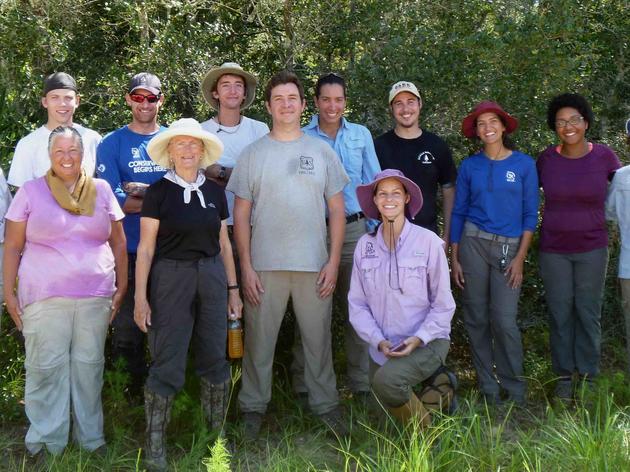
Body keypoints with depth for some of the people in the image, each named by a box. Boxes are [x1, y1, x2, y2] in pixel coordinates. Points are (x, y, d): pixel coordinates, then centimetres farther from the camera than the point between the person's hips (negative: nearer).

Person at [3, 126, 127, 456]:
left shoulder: (101, 191, 10)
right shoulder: (31, 192, 4)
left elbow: (118, 243, 13)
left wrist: (122, 287, 9)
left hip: (95, 296, 2)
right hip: (44, 298, -2)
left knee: (89, 366, 6)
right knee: (46, 367, 0)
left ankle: (90, 438, 17)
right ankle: (46, 441, 11)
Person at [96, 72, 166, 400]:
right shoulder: (111, 144, 3)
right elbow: (111, 199, -8)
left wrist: (140, 191, -12)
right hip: (129, 249, -2)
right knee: (127, 327, 3)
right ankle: (132, 392, 17)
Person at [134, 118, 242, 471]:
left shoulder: (214, 192, 9)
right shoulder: (159, 191, -2)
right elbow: (146, 248, -3)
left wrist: (233, 289, 12)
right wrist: (140, 297, -7)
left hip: (212, 277, 4)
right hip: (170, 277, -4)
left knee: (215, 358, 8)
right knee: (167, 364, -3)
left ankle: (218, 435, 22)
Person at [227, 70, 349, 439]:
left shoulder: (322, 151, 7)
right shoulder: (253, 153, 5)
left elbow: (337, 210, 7)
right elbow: (241, 214, 4)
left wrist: (334, 262, -2)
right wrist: (246, 266, -4)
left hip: (315, 265, 1)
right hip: (264, 265, 0)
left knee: (318, 339, 8)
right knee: (259, 339, 6)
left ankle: (326, 405, 20)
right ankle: (253, 407, 18)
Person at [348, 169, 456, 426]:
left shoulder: (428, 241, -12)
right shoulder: (365, 245, -2)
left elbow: (443, 304, -7)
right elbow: (357, 304, 0)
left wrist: (419, 339, -18)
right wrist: (378, 341, -13)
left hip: (427, 343, -5)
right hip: (383, 347, 5)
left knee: (386, 380, -31)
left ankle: (425, 433, -4)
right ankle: (437, 387, 41)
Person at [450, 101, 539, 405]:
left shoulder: (524, 164, 2)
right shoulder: (469, 166, 6)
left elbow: (530, 214, 2)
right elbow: (458, 212, 8)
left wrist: (520, 258, -5)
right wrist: (454, 258, 3)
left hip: (509, 247, -2)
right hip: (473, 243, 2)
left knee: (504, 321, -10)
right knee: (476, 319, 3)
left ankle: (515, 392, 5)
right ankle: (488, 389, 15)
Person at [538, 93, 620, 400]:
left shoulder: (604, 156, -6)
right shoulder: (546, 159, -3)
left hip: (592, 248, -1)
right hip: (553, 250, 1)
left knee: (588, 313, 6)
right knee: (559, 313, 8)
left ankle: (587, 376, 19)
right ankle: (563, 375, 21)